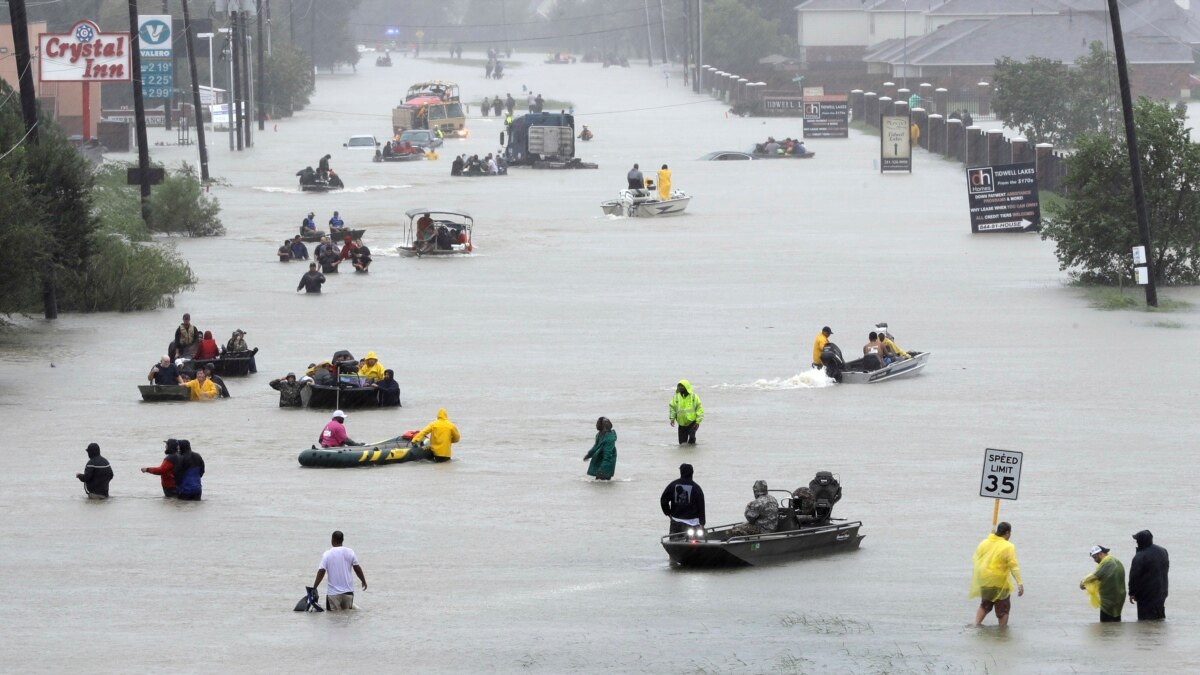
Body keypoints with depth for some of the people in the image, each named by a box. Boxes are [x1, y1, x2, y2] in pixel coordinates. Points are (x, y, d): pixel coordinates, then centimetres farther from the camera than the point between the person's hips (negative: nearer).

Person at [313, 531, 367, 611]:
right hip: (348, 590, 3)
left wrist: (314, 588, -4)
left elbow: (321, 571, -11)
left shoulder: (327, 554, -7)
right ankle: (353, 607, -13)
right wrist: (363, 581, 18)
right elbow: (357, 568, 3)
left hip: (333, 592, -3)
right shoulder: (350, 552, -1)